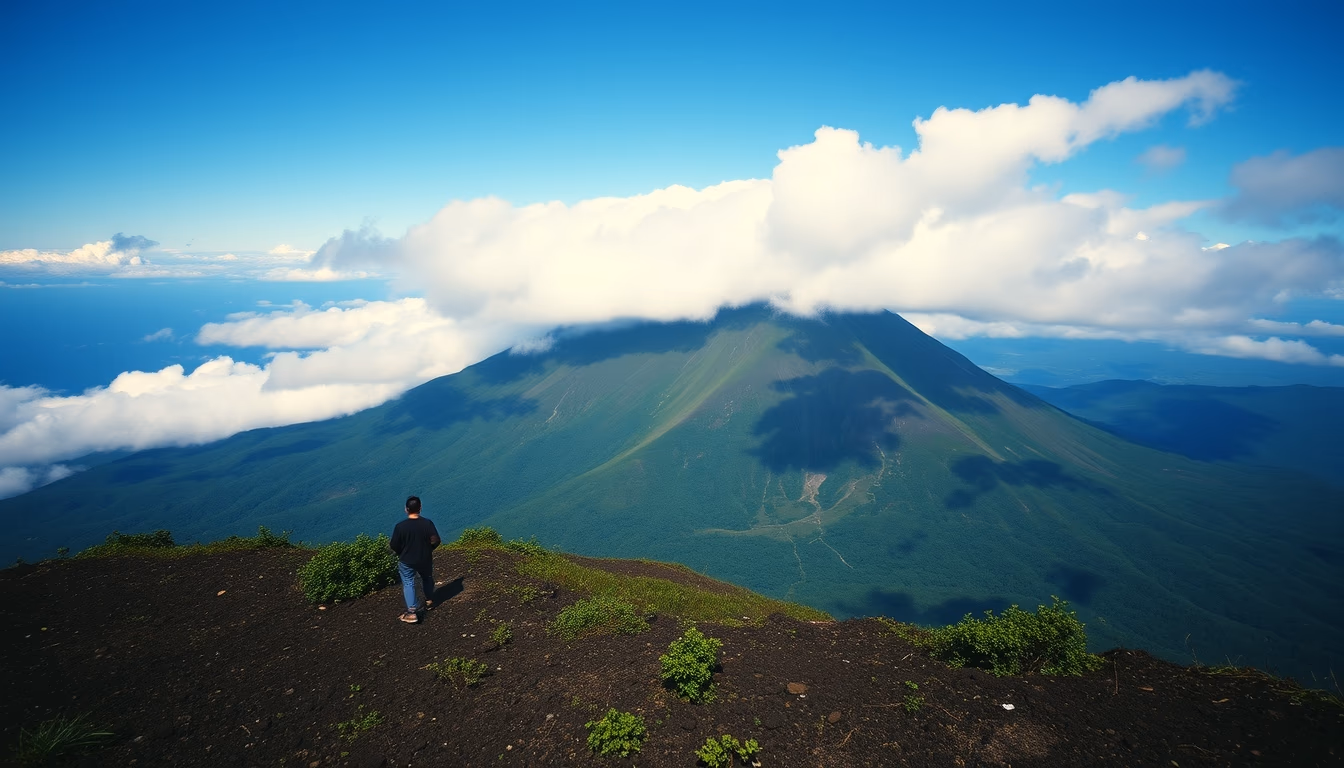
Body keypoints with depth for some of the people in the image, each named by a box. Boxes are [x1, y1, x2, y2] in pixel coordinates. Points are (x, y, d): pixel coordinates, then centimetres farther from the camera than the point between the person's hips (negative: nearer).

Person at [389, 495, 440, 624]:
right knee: (427, 579, 27)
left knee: (408, 584, 8)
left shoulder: (400, 526, -20)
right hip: (425, 559, 2)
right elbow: (436, 541, -11)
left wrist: (402, 553, 10)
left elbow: (394, 546, -12)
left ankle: (412, 612, 1)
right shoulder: (428, 523, -16)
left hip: (406, 561, -2)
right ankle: (429, 601, 42)